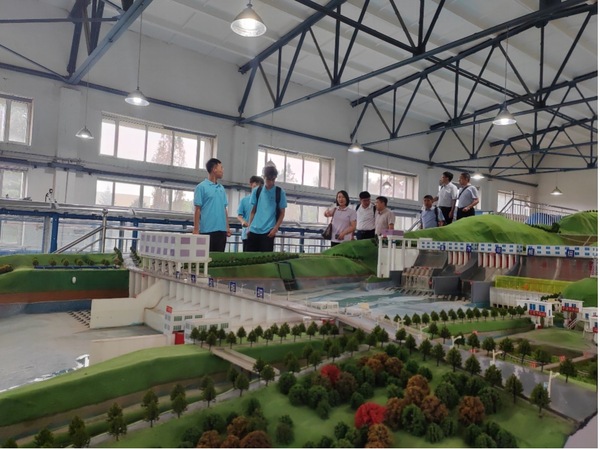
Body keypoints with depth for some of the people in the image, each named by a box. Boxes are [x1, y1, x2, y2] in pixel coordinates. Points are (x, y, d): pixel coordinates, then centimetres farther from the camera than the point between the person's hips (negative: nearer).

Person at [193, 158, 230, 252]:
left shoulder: (222, 189, 15)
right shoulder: (201, 187, -3)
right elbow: (197, 209, -6)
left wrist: (227, 227, 11)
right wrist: (196, 229, -10)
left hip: (221, 230, 6)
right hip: (207, 230, -6)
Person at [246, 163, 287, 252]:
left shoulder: (280, 192, 1)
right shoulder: (256, 191, 8)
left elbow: (282, 213, 3)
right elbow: (253, 211, 14)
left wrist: (275, 228, -8)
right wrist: (249, 227, 6)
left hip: (268, 231, -3)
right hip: (254, 230, 3)